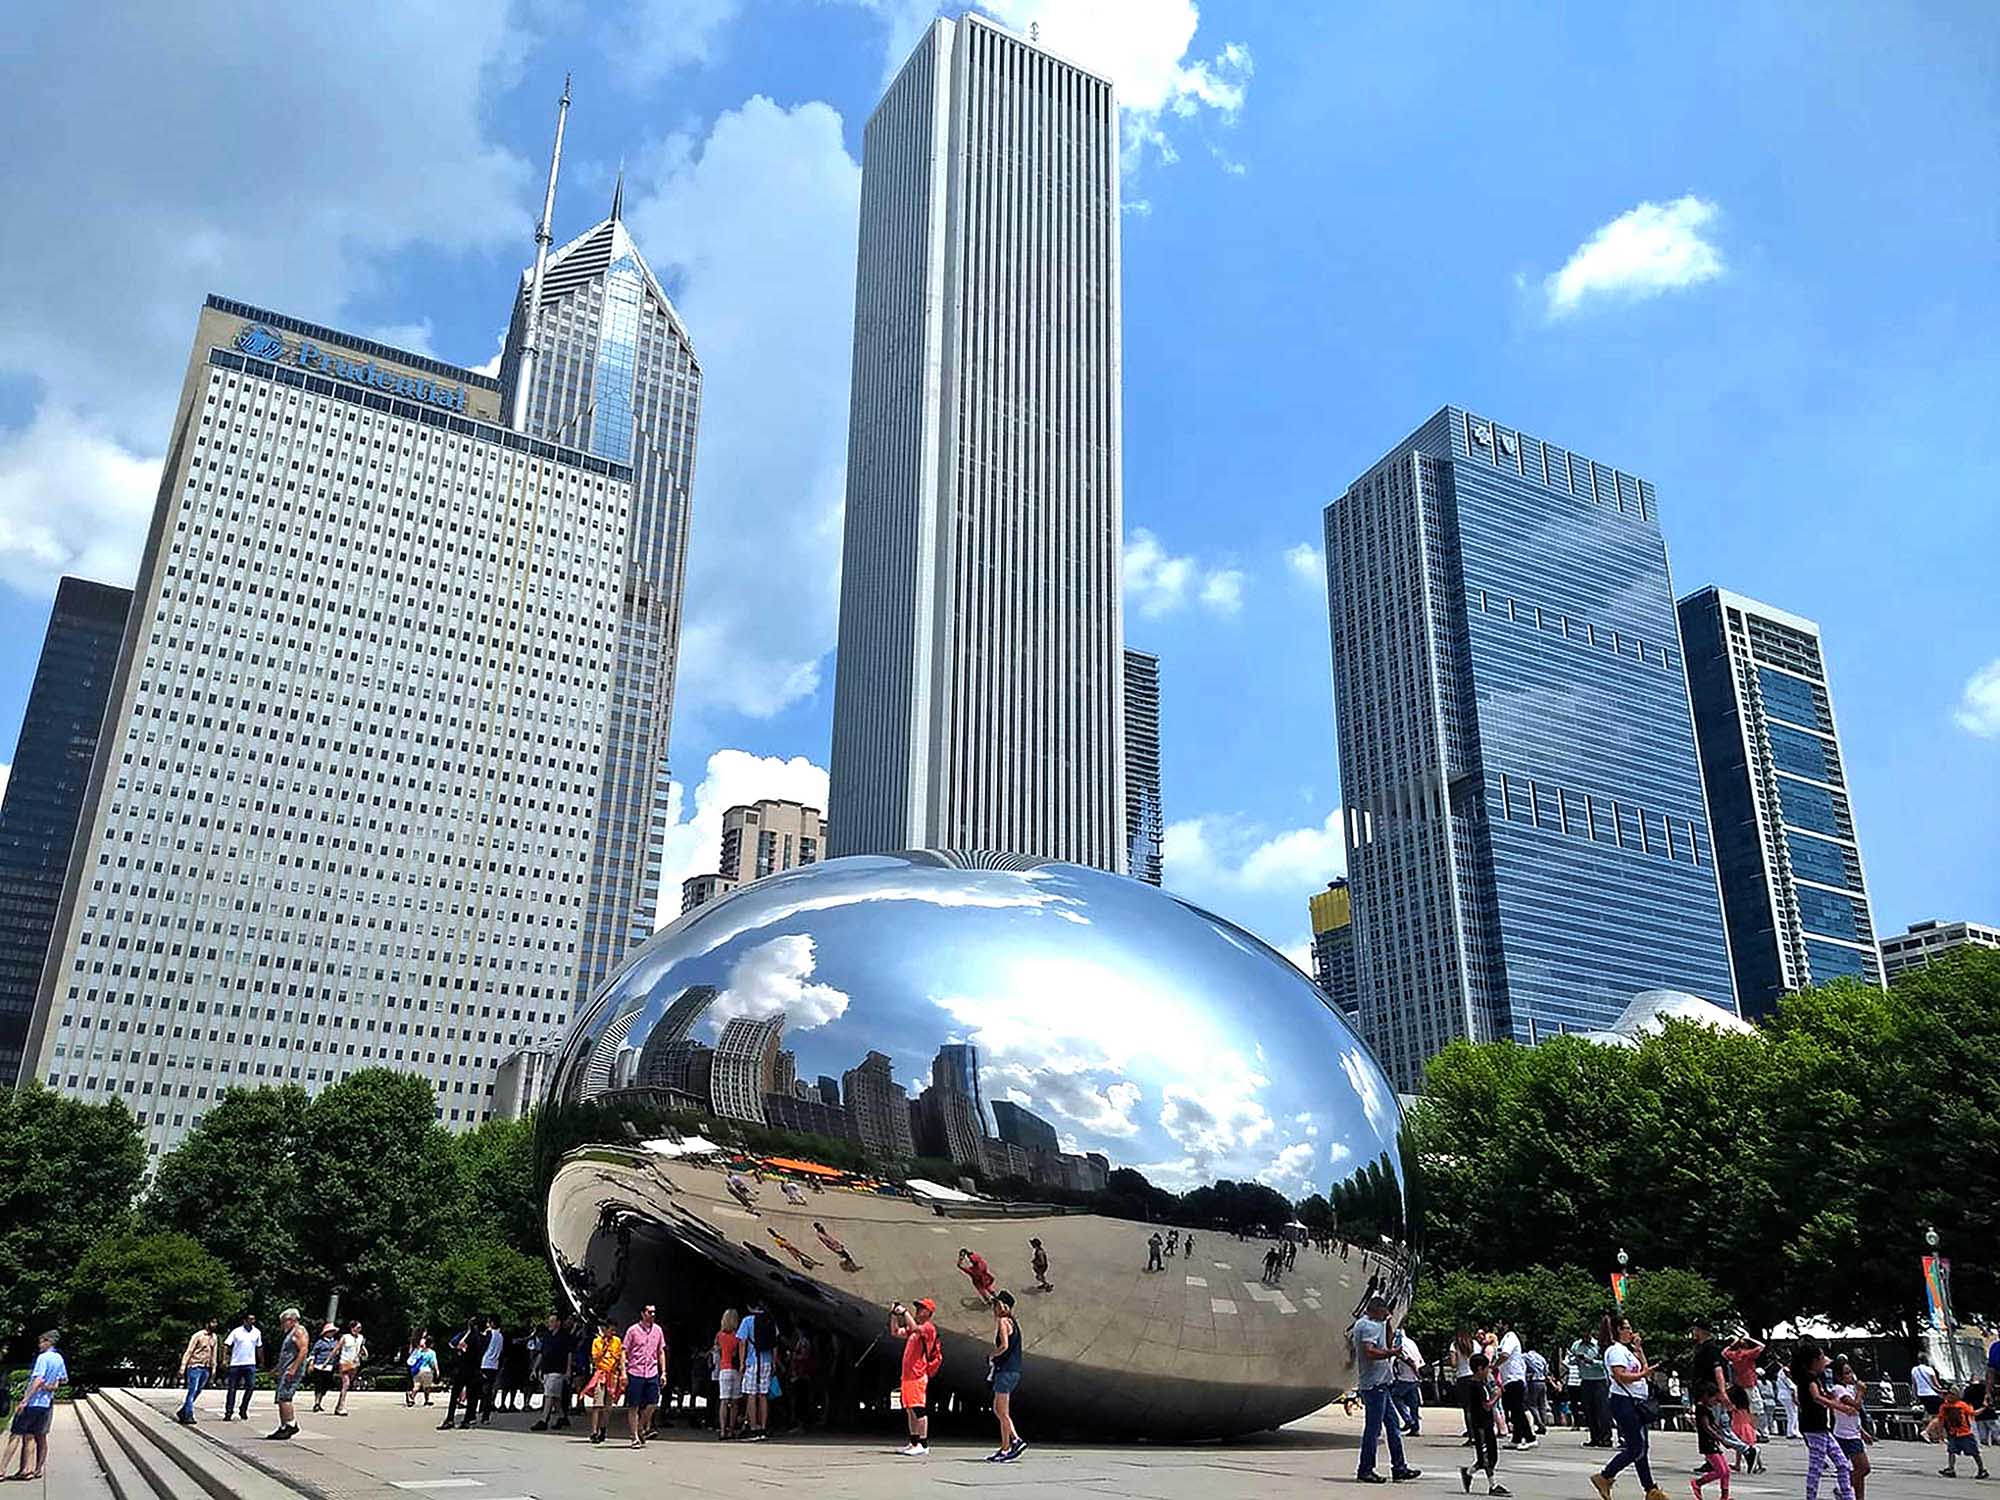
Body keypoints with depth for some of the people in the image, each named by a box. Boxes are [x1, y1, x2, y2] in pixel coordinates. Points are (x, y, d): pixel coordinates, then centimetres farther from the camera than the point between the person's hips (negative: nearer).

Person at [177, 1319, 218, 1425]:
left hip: (206, 1368, 7)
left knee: (197, 1393, 10)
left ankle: (181, 1413, 23)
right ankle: (188, 1416, -7)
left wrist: (213, 1369, 15)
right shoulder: (198, 1336, -9)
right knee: (192, 1391, -10)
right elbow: (188, 1352, -10)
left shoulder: (214, 1337, 10)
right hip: (195, 1366, -7)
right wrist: (183, 1368, -15)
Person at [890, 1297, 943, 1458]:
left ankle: (923, 1444, -9)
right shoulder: (914, 1329, 22)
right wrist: (894, 1315, 12)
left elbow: (914, 1328, -25)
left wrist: (904, 1311, -17)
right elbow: (895, 1333, 24)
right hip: (907, 1375, 9)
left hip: (918, 1375, -9)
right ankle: (914, 1443, 18)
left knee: (919, 1409, -10)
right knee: (910, 1410, 12)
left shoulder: (929, 1327, -6)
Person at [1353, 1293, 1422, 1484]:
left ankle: (1399, 1468, 17)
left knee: (1393, 1427, 12)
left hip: (1381, 1383, 11)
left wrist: (1389, 1322, 18)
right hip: (1374, 1384, -11)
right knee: (1373, 1428, -4)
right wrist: (1390, 1353, -19)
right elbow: (1369, 1351, -26)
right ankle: (1365, 1470, 2)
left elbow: (1388, 1343, 24)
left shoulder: (1372, 1324, 20)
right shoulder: (1369, 1326, -14)